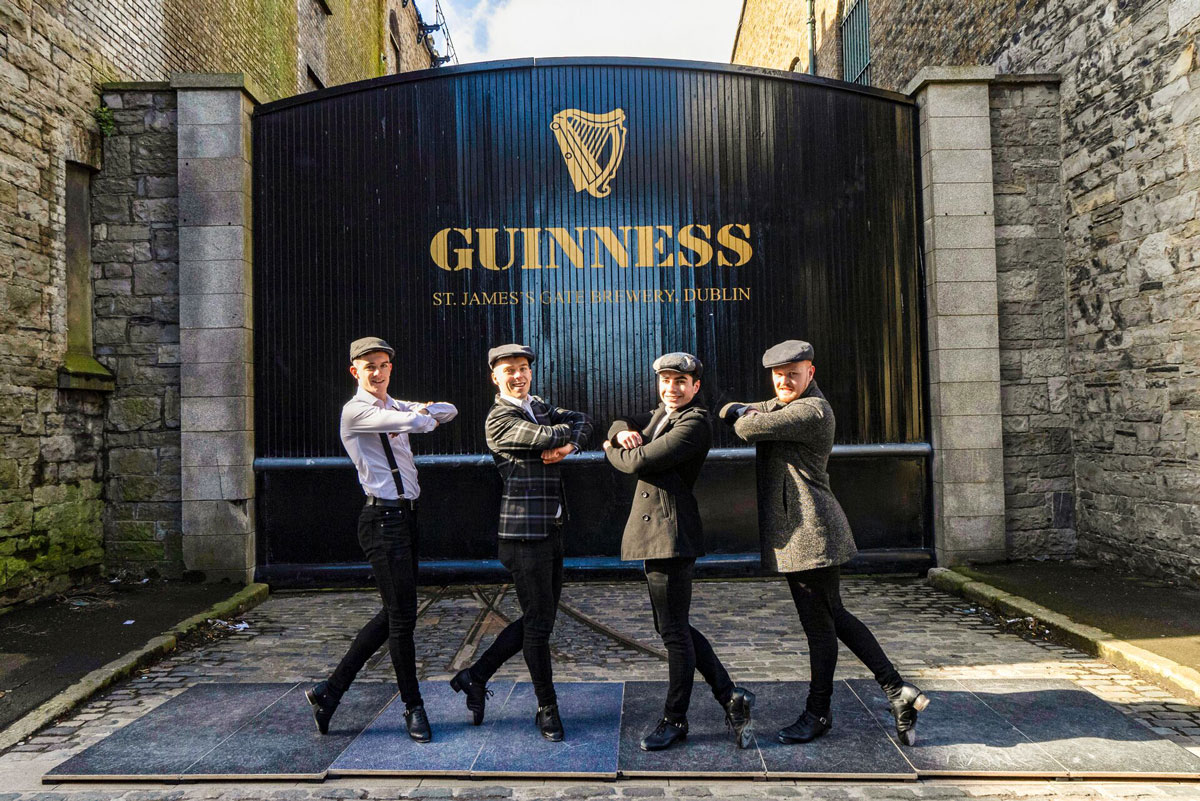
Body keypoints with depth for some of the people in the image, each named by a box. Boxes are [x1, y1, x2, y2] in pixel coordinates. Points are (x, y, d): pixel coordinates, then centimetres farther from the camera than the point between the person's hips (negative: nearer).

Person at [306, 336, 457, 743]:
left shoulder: (396, 407, 16)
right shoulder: (356, 411, -10)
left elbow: (449, 410, 17)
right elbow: (417, 423, -21)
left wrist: (423, 409, -2)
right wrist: (426, 416, 3)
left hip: (406, 515, 9)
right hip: (383, 519, -9)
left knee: (394, 614, 14)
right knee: (402, 617, -1)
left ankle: (330, 689, 24)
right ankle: (413, 706, 16)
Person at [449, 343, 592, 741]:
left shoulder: (538, 406, 15)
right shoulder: (499, 419, -12)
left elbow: (582, 420, 11)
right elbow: (547, 436, -22)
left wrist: (568, 445, -9)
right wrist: (565, 432, 0)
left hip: (552, 529, 9)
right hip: (524, 533, -9)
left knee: (540, 618, 15)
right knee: (538, 623, 2)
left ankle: (476, 676, 28)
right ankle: (547, 708, 20)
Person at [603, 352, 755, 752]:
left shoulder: (695, 422, -14)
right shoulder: (661, 414, 16)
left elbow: (639, 462, -18)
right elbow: (619, 424, 24)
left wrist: (612, 450, 3)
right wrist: (623, 432, -1)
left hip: (672, 534, -10)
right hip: (654, 534, 10)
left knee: (674, 631, 1)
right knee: (673, 627, 15)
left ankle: (675, 720, 16)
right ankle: (730, 696, 24)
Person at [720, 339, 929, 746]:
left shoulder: (812, 411, -15)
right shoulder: (782, 405, 16)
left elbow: (750, 429, -19)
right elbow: (729, 411, 20)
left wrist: (747, 418, 2)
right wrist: (744, 410, -1)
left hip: (811, 531, -10)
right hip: (793, 531, 10)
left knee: (819, 625, 4)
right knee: (833, 616, 16)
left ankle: (818, 713, 19)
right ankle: (898, 691, 22)